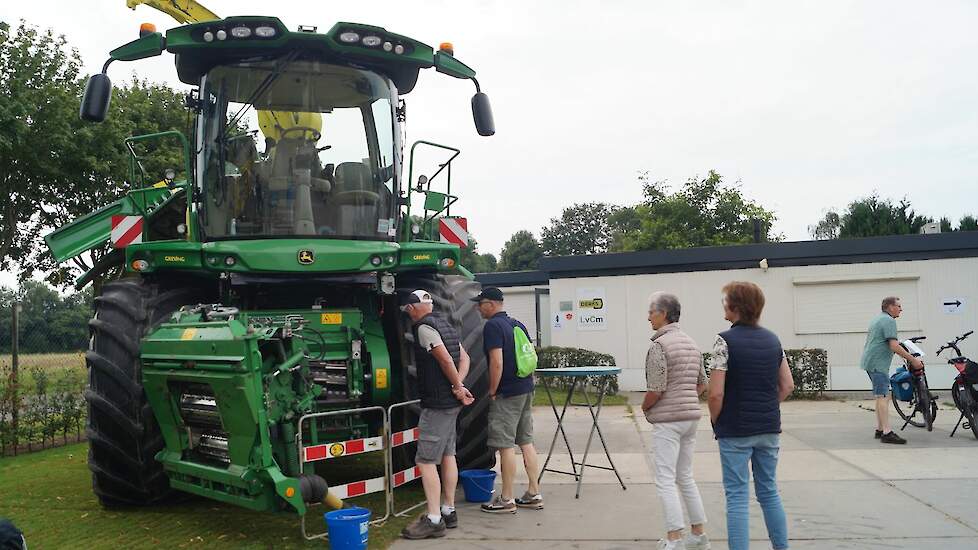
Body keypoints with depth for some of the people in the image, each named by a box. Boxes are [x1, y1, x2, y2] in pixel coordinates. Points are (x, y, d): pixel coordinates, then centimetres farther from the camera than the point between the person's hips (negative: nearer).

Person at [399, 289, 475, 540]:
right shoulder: (444, 324, 14)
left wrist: (458, 386, -8)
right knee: (447, 455, 14)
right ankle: (448, 511, 22)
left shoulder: (424, 327, -14)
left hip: (437, 403, -10)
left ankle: (434, 519, -6)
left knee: (426, 460, -7)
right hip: (450, 402, 10)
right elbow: (464, 358, 12)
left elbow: (446, 360, -21)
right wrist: (458, 385, -2)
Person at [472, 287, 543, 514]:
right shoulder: (517, 324, 14)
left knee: (506, 445, -2)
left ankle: (506, 499, 4)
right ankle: (534, 494, 18)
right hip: (526, 390, 9)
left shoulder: (493, 326, -13)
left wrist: (492, 391, -13)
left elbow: (497, 362, -21)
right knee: (526, 441, 13)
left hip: (507, 393, -9)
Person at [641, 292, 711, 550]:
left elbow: (656, 390, -18)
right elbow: (702, 384, 15)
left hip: (668, 420, -8)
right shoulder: (691, 343, 11)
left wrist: (644, 407, -1)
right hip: (691, 415, 8)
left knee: (665, 480, -2)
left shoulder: (658, 346, -15)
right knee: (685, 477, 18)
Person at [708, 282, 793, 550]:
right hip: (769, 428, 6)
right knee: (769, 491, 18)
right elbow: (787, 386, 9)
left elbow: (716, 393, -17)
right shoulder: (772, 339, 5)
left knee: (737, 497, 2)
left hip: (735, 430, -6)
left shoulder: (725, 341, -14)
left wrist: (716, 422, -1)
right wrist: (766, 409, 15)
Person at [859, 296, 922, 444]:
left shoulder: (877, 319, 20)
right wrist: (913, 360, -14)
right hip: (878, 363, -10)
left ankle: (880, 429, 18)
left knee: (880, 396, 15)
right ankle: (887, 433, -16)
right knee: (882, 396, -13)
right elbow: (894, 346, -19)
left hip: (870, 361, 10)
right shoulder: (889, 321, -12)